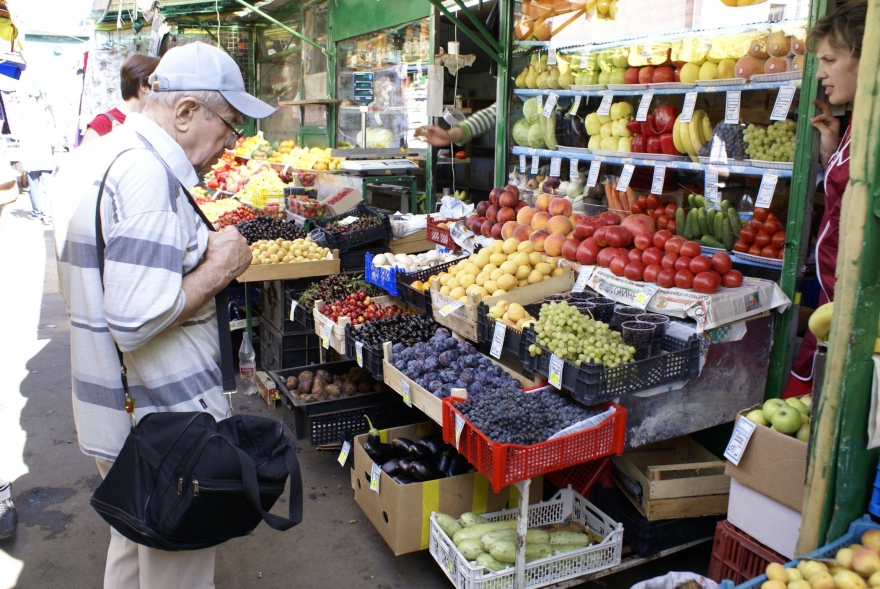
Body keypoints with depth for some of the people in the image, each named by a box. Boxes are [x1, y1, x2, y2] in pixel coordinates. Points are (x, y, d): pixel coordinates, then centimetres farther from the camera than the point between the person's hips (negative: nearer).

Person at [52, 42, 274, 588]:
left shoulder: (95, 158, 11)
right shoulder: (150, 175, -23)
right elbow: (136, 321, -29)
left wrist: (199, 252, 11)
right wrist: (220, 267, -16)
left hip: (113, 414, 10)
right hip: (165, 417, -10)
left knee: (135, 545, 28)